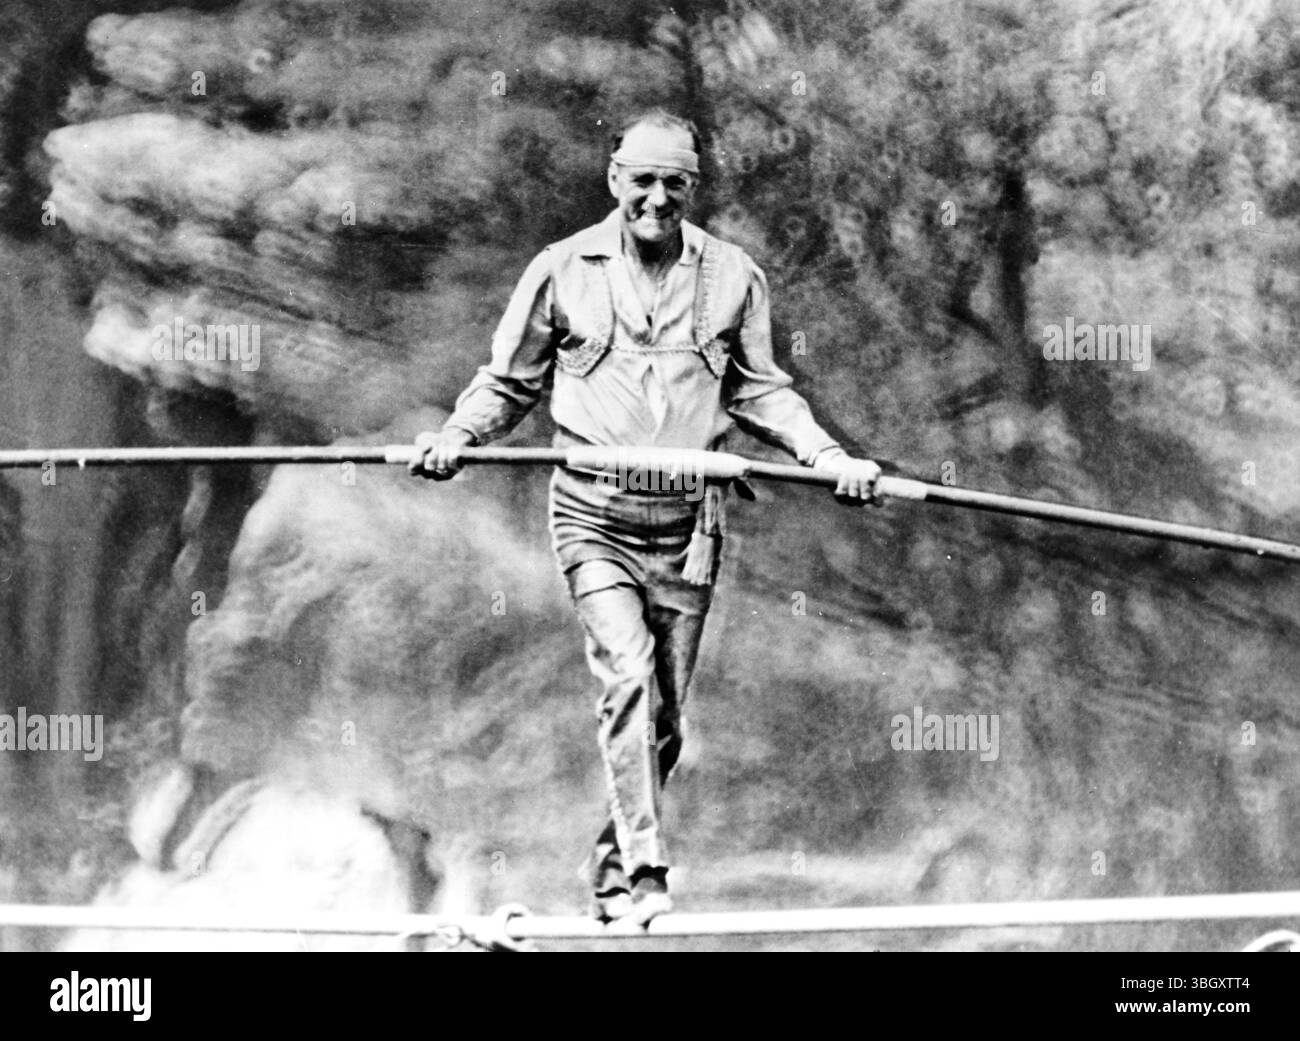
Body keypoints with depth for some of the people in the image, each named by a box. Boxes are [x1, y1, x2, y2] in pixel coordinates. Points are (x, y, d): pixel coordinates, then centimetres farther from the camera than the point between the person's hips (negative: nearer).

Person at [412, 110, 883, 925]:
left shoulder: (733, 276, 7)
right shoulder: (564, 270, 3)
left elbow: (760, 392, 15)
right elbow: (510, 382, 12)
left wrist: (827, 456, 1)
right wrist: (457, 437, -5)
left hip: (687, 518, 2)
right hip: (595, 512, -2)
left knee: (665, 713, 6)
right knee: (628, 678, -19)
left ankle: (613, 872, 22)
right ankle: (646, 869, -20)